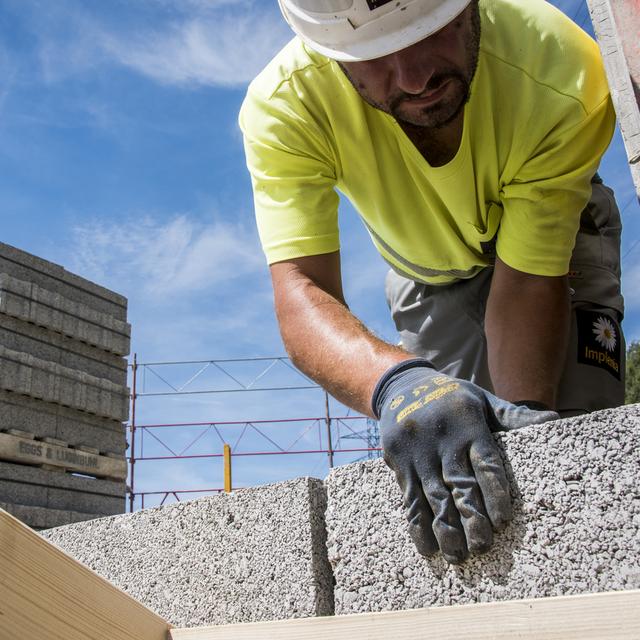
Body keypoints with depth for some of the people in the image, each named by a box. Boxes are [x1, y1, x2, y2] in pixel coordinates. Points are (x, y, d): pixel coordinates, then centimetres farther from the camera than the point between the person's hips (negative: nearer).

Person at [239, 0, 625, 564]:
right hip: (428, 272, 1)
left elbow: (530, 286, -32)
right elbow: (300, 291, -44)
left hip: (555, 246, 0)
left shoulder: (564, 78, -38)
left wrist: (526, 412, -47)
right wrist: (395, 381, -63)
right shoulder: (282, 106, -36)